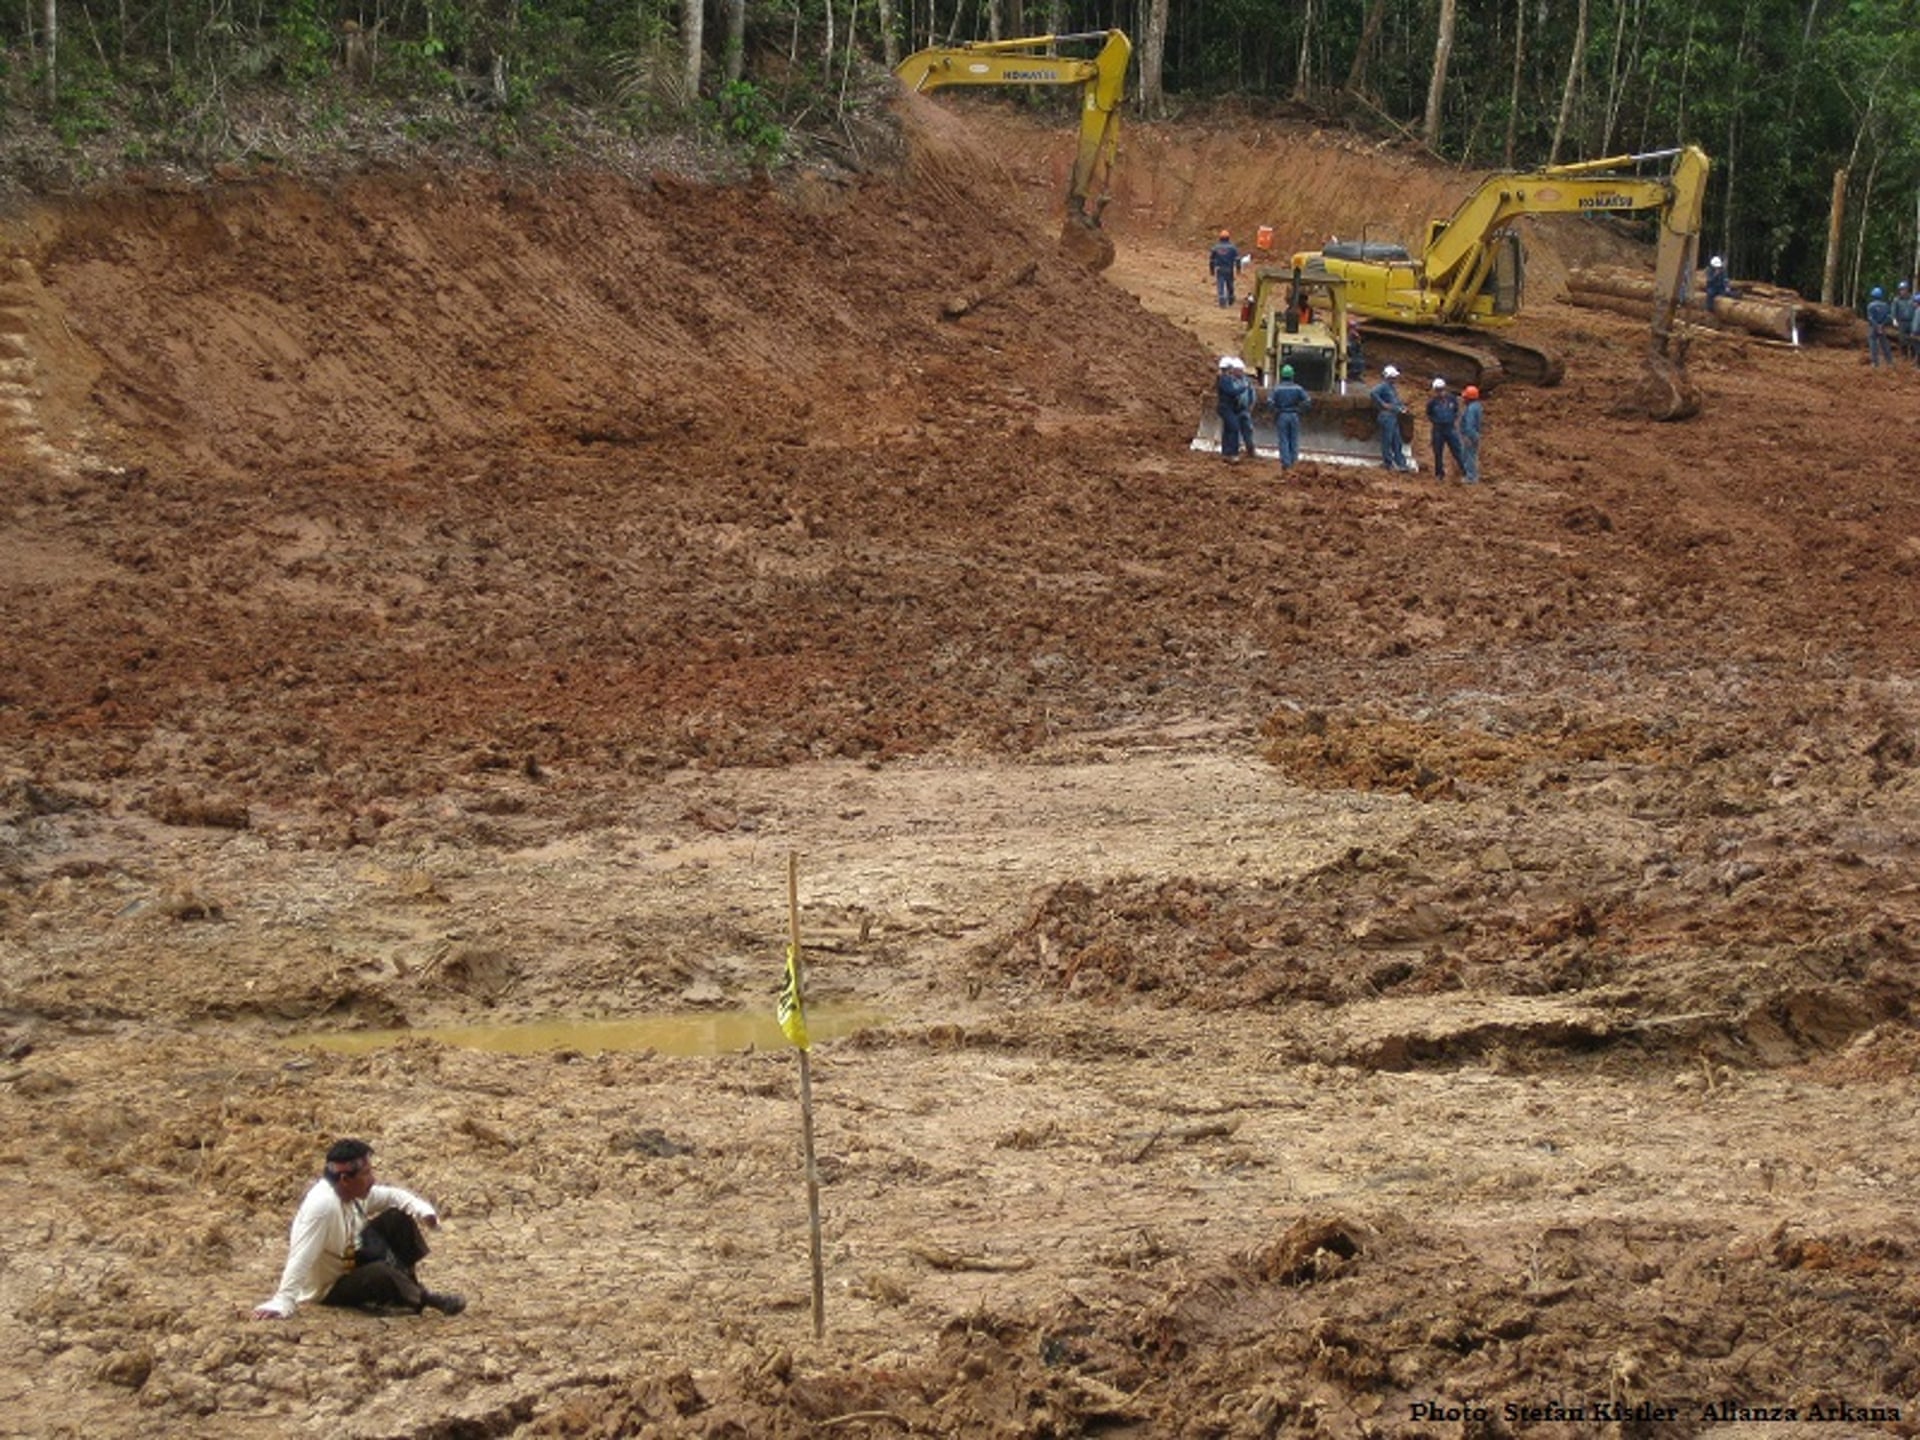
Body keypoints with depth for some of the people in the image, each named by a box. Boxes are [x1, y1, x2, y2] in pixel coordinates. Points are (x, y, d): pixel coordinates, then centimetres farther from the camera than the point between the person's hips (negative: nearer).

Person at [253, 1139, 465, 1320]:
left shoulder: (355, 1190, -8)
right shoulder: (322, 1205, -35)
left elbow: (392, 1196, 9)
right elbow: (301, 1258, -41)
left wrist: (423, 1211, -10)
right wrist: (282, 1304, -47)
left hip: (352, 1260, 9)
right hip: (328, 1289, -9)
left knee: (398, 1219, -2)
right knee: (380, 1274, -36)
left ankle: (405, 1283, -1)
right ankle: (423, 1298, -9)